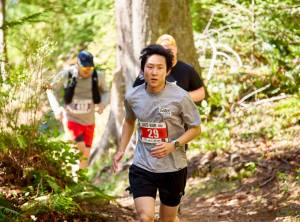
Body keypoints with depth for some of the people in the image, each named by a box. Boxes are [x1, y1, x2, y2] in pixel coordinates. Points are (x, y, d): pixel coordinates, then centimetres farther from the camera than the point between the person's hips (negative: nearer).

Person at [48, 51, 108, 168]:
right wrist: (57, 108, -18)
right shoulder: (67, 75, -17)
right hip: (73, 119, -3)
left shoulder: (98, 76, -11)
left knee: (86, 156, 12)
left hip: (89, 121, 3)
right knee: (81, 152, -20)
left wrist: (102, 103, -15)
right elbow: (51, 89, -4)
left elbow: (105, 92, 7)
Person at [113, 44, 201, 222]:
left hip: (174, 168, -1)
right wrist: (121, 150, 10)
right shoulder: (132, 97, -4)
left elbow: (195, 128, -4)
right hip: (142, 167, 1)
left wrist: (173, 145, -20)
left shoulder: (181, 97, -14)